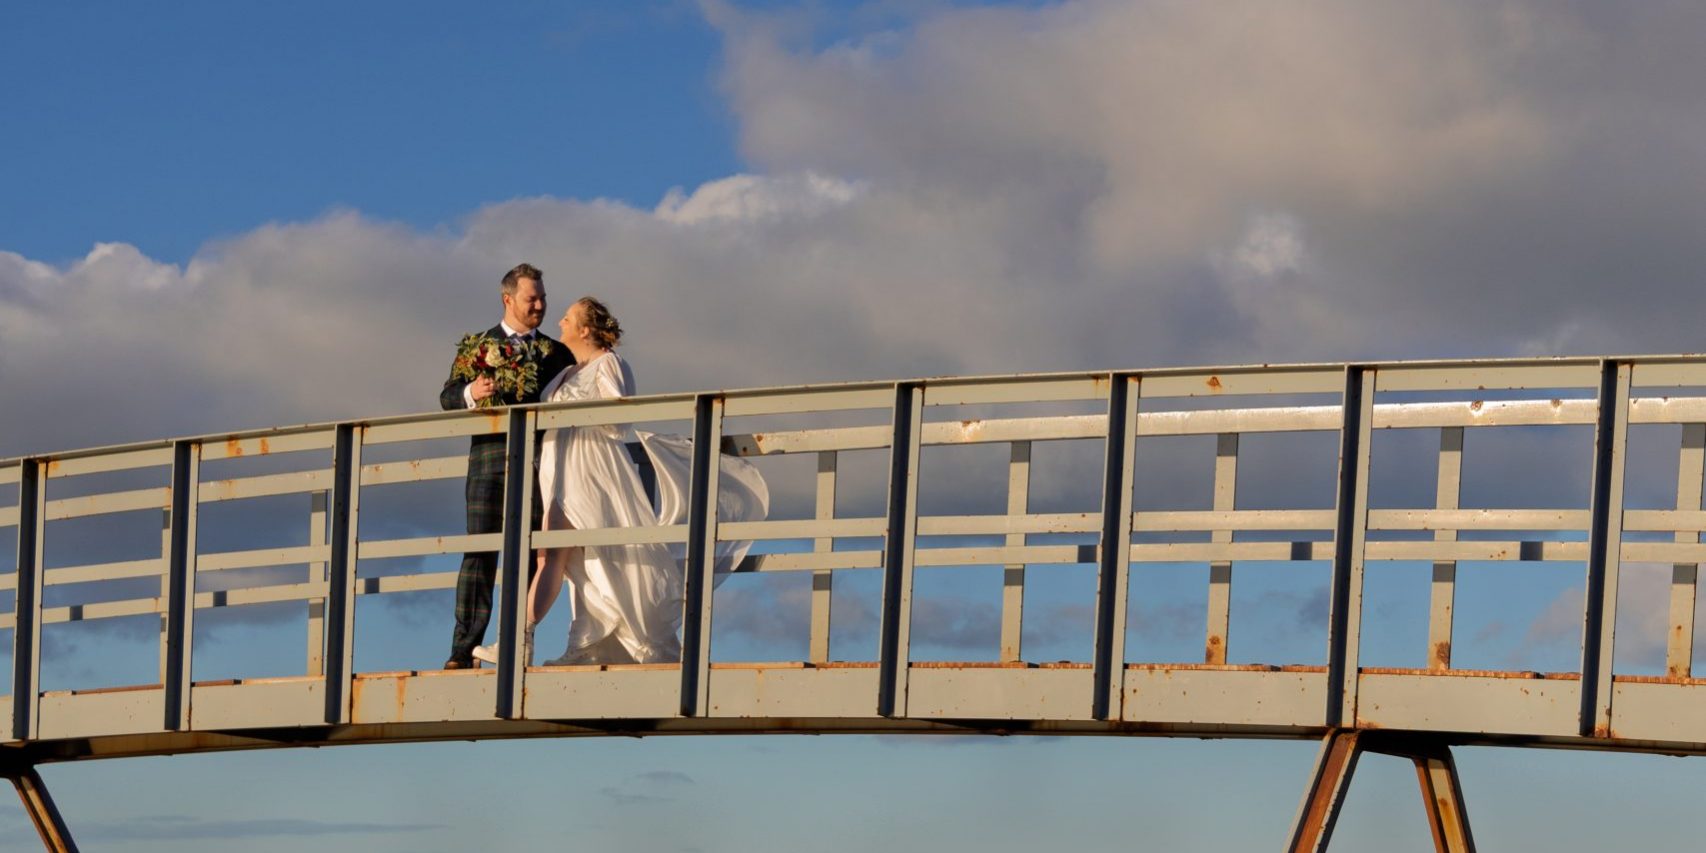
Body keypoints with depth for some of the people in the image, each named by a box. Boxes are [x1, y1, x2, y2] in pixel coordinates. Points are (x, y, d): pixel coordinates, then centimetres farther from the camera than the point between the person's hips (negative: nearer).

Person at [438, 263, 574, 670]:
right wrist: (471, 392, -19)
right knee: (480, 552, -7)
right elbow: (447, 396, 1)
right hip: (491, 457, -3)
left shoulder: (555, 352, 18)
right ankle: (464, 651, -10)